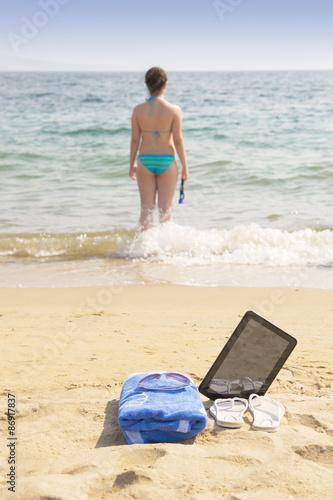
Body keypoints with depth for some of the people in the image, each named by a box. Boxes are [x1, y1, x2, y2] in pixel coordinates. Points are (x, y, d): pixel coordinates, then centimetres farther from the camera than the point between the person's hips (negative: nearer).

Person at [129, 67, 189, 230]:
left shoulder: (138, 110, -5)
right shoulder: (174, 110, -10)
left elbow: (135, 140, 0)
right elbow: (178, 140, -7)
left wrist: (132, 164, 12)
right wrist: (184, 166, 2)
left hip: (145, 161, 1)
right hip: (167, 161, -1)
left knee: (146, 209, 10)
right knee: (165, 209, 8)